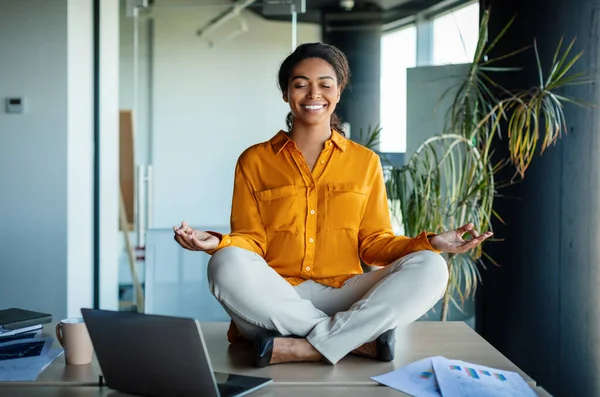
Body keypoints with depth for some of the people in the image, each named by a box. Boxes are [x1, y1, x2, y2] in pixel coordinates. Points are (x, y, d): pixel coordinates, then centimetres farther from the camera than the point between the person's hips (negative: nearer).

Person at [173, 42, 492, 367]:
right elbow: (250, 241, 5)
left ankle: (301, 348, -27)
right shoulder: (254, 161, 10)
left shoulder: (365, 161, 13)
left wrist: (430, 243, -6)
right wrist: (216, 242, -17)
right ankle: (360, 338, -24)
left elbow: (373, 243, 11)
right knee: (227, 265, -33)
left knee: (429, 268, -23)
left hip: (343, 297, 1)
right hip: (276, 301, -1)